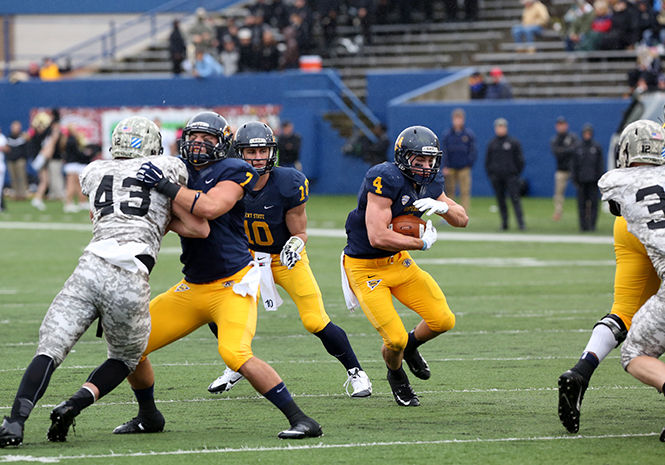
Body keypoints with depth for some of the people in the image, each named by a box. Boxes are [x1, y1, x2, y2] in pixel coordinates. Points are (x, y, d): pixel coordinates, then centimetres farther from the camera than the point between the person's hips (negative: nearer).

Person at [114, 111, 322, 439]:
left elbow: (210, 207, -29)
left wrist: (164, 186, -29)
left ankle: (301, 420, -20)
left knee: (235, 353, -29)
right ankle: (148, 417, 27)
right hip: (191, 289, 7)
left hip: (232, 285, -7)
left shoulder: (232, 172, -10)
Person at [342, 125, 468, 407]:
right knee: (394, 340, -11)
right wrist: (423, 243, -19)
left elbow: (462, 220, 8)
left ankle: (411, 345, 31)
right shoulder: (385, 180, -27)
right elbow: (378, 237, -33)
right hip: (365, 267, -7)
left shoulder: (428, 183, -1)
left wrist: (443, 207, -16)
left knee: (443, 321, -2)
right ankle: (396, 377, 23)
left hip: (398, 262, 7)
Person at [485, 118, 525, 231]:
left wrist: (517, 173, 0)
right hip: (496, 177, 3)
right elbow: (487, 161, 15)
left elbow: (519, 159, 6)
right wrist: (490, 174, 6)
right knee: (500, 200, 4)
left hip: (510, 176, -3)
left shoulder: (514, 143, 4)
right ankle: (504, 222, 9)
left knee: (515, 199, -10)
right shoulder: (491, 144, 11)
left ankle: (520, 222, -13)